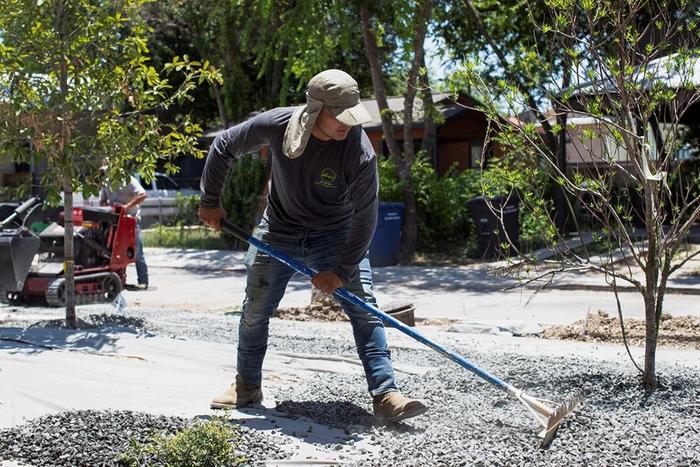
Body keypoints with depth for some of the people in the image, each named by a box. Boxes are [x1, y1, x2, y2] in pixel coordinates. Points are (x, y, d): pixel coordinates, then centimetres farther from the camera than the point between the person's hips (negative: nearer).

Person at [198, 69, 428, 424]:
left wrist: (342, 271, -23)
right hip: (278, 231, 2)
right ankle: (247, 387, 30)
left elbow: (365, 217, -21)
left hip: (335, 234, -2)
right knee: (255, 311, 8)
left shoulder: (359, 152, -28)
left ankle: (386, 396, -13)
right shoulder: (277, 124, -23)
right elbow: (223, 147, -6)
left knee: (364, 307, -14)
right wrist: (210, 203, -5)